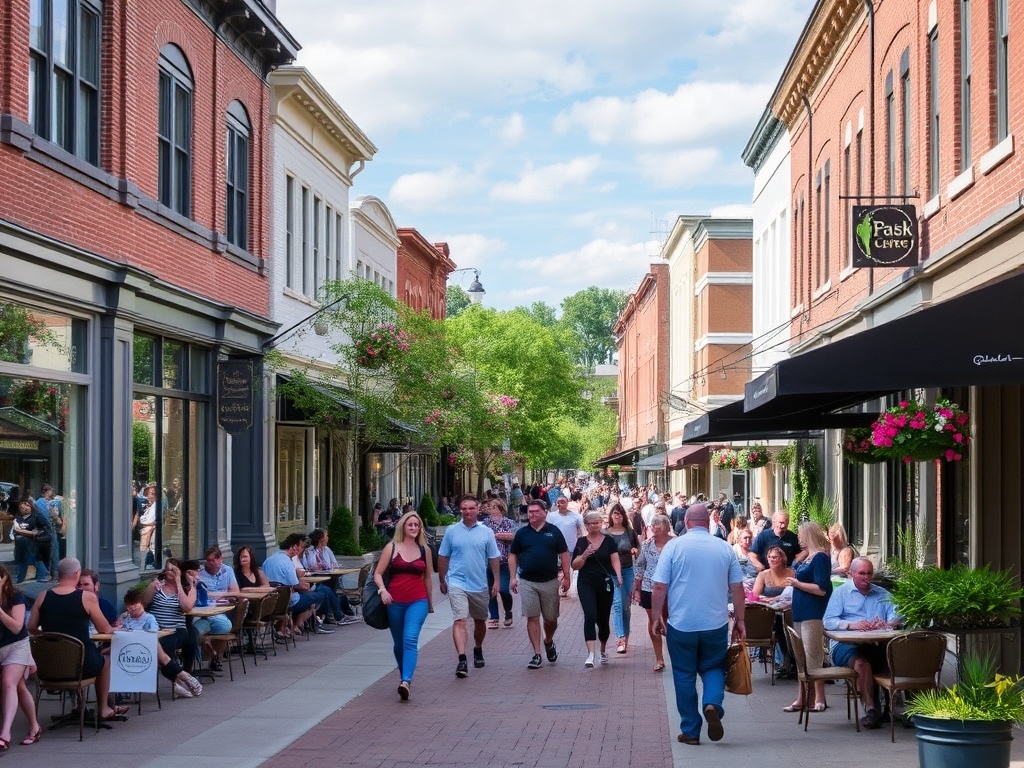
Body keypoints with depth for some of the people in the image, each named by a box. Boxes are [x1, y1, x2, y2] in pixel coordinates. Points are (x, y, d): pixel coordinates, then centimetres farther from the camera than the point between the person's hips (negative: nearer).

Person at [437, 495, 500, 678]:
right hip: (457, 583, -3)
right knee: (459, 621, -16)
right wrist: (442, 581, 8)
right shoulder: (452, 531, -2)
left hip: (480, 585, 3)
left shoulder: (486, 532, 1)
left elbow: (493, 558, 6)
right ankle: (462, 660, -23)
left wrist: (496, 581, 1)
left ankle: (478, 650, 42)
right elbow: (443, 557, 6)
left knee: (480, 621, 18)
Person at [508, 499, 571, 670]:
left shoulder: (553, 531, 3)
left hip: (550, 581, 0)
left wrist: (566, 577, 1)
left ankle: (549, 642, 37)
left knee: (551, 619, 7)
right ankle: (537, 654, 2)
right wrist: (513, 577, 1)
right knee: (532, 618, -2)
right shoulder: (522, 533, 5)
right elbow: (513, 555, 9)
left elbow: (564, 554, 5)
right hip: (527, 582, 0)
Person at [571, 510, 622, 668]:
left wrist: (618, 576, -19)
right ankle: (590, 654, -23)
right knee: (590, 615, -17)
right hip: (586, 584, -1)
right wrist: (584, 556, -14)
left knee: (603, 619, 11)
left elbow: (615, 560, -3)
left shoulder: (609, 540, 2)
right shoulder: (581, 542, 4)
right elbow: (575, 566, 4)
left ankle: (603, 650, 34)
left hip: (605, 584, 1)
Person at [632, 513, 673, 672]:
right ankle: (659, 659, 20)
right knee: (653, 622, 9)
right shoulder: (647, 545, 3)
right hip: (649, 588, 4)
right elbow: (640, 567, 10)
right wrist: (637, 589, 9)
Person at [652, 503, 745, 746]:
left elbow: (659, 587, -8)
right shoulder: (725, 548, 2)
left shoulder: (674, 546, -5)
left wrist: (657, 617, 2)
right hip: (716, 624, 1)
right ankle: (713, 704, -11)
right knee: (713, 668, 17)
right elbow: (737, 587, 4)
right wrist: (740, 620, 12)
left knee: (684, 676, 10)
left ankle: (690, 731, 13)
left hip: (681, 624, -1)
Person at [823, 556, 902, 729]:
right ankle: (870, 709, -33)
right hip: (845, 645, -3)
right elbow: (828, 621, 0)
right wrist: (851, 625, -17)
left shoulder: (882, 594, 24)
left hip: (876, 644, 3)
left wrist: (886, 624, -13)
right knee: (861, 662, -36)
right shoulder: (841, 592, 13)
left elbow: (897, 617, 11)